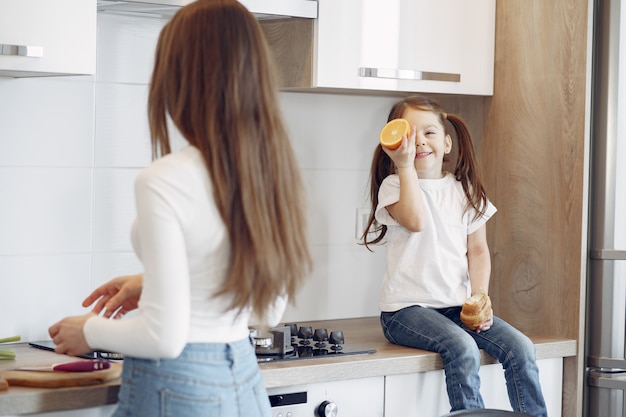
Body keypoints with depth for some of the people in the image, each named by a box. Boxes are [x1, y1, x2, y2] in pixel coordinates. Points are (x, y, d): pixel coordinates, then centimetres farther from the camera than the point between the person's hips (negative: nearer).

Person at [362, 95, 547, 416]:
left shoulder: (464, 190, 10)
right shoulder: (394, 185, -2)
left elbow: (477, 250, 9)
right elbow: (416, 221, -23)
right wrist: (405, 164, -20)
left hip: (457, 305, 5)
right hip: (407, 307, -4)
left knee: (520, 348, -15)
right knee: (462, 348, -31)